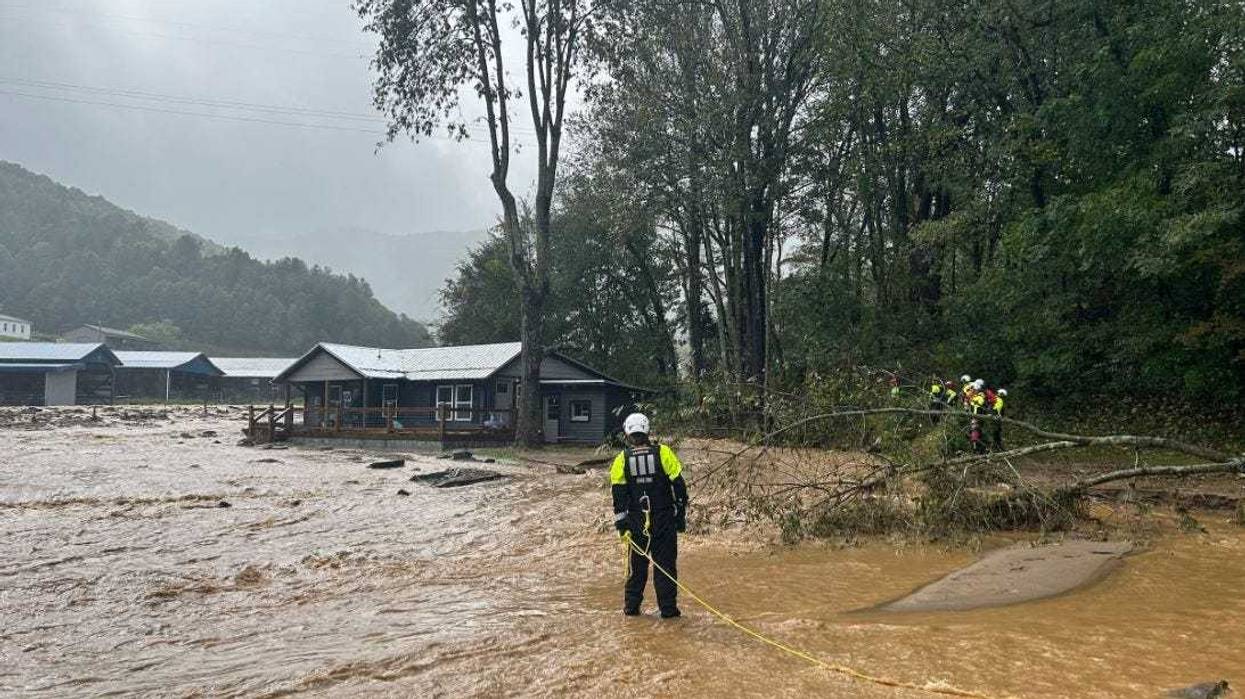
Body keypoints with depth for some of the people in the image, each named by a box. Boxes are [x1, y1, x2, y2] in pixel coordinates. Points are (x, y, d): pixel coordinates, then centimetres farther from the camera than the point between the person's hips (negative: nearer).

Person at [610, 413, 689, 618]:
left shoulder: (622, 460, -1)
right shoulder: (663, 453, -4)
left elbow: (618, 495, -2)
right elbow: (678, 486, -3)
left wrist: (622, 525, 2)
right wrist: (680, 516, 5)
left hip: (636, 522, 1)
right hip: (664, 520, -1)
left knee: (637, 564, 13)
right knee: (665, 563, 5)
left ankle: (631, 606, 19)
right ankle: (668, 608, 8)